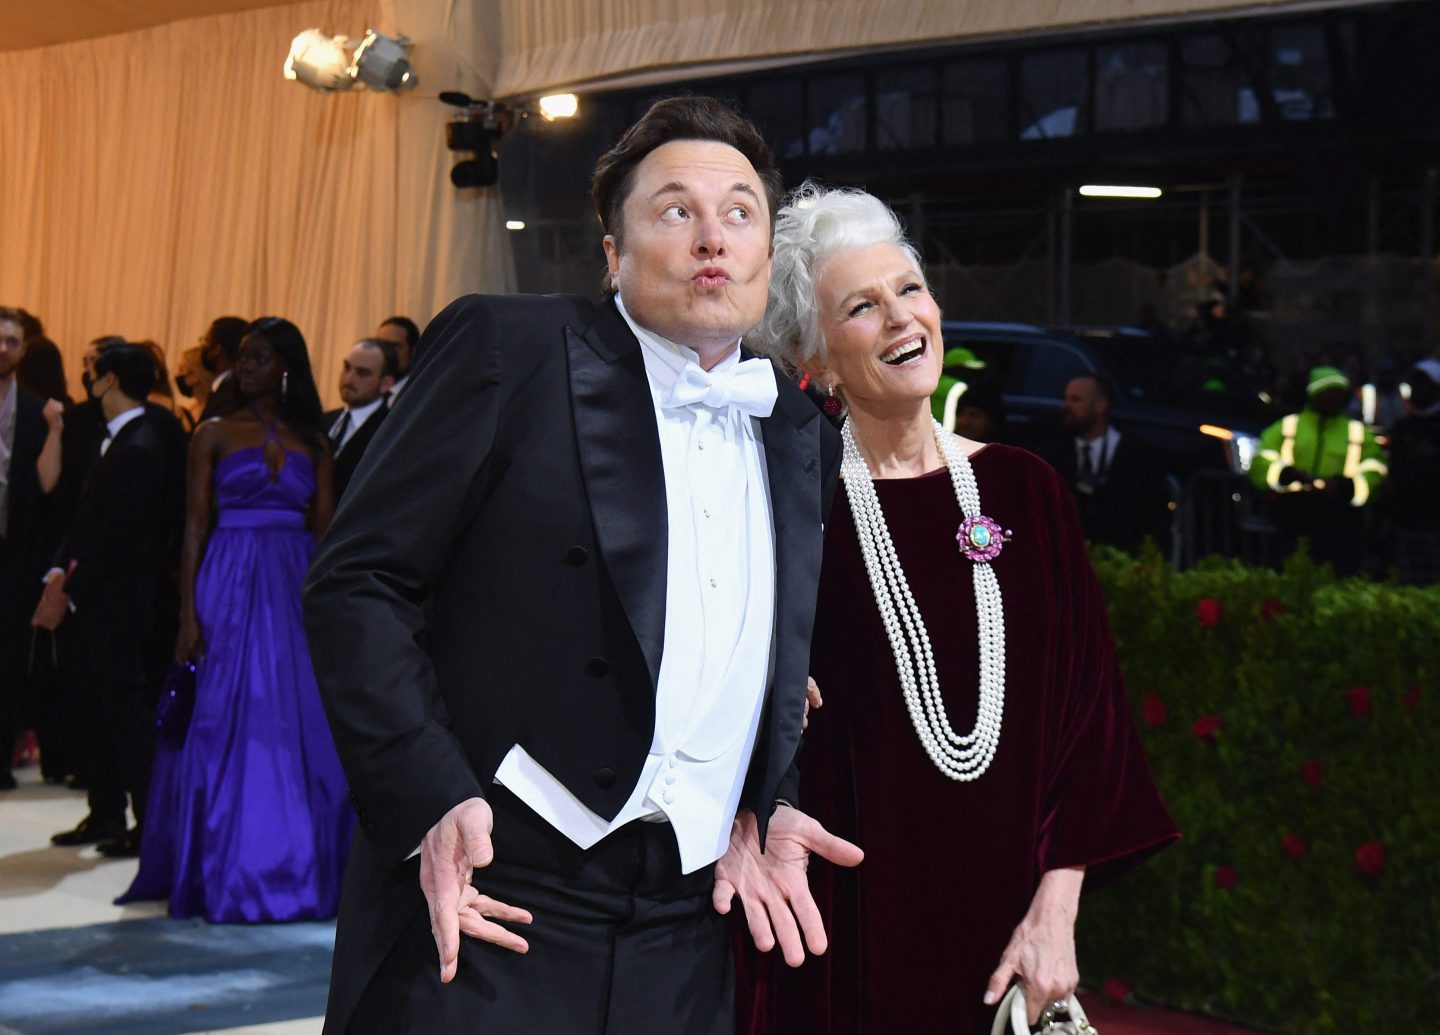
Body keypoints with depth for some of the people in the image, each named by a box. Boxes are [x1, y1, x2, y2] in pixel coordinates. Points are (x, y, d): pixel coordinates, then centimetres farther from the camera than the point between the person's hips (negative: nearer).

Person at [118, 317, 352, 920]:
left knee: (299, 729, 2)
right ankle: (228, 873, 7)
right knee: (228, 727, -1)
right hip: (231, 588, -2)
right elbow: (194, 526, 0)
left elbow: (324, 530, 8)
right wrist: (188, 615, -8)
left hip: (297, 591, 2)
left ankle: (298, 868, 11)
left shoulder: (312, 442, 10)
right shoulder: (215, 435, 5)